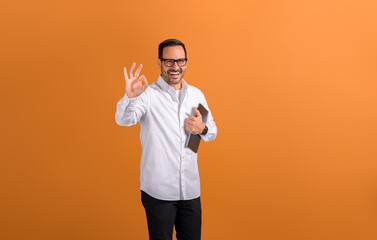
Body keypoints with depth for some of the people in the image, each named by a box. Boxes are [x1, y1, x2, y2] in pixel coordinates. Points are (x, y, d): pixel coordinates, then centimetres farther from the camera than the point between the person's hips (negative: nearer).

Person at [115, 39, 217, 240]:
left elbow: (212, 131, 18)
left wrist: (202, 129, -6)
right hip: (159, 192, -4)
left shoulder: (197, 95, 8)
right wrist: (130, 96, -44)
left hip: (191, 190, 5)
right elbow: (124, 119, -24)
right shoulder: (148, 94, -7)